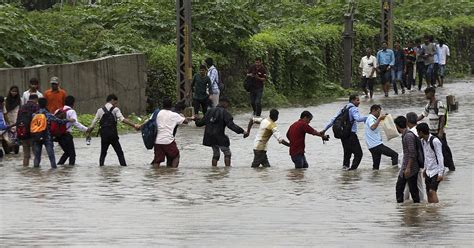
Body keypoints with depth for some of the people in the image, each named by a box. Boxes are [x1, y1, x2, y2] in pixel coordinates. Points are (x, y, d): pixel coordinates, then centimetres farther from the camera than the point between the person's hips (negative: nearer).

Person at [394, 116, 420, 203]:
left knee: (413, 189, -2)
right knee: (399, 187, 12)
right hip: (404, 167, 10)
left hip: (411, 169, -10)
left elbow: (412, 153, -22)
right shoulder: (404, 136, 11)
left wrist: (408, 168, -23)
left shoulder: (409, 136, -19)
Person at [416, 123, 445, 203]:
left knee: (432, 191, -18)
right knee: (428, 193, 5)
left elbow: (440, 157, -18)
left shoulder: (435, 141, -17)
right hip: (428, 172, 8)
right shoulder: (423, 141, 8)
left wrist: (440, 173, -20)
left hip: (436, 171, -8)